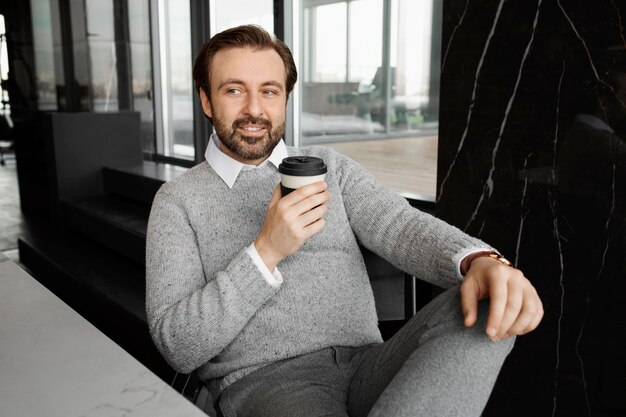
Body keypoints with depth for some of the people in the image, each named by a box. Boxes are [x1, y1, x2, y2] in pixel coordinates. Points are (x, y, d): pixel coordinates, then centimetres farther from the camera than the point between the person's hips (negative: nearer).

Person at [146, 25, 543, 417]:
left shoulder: (329, 166, 14)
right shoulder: (178, 200, 5)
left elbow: (398, 225, -4)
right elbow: (178, 346, -5)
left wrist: (480, 261, -26)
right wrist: (266, 252, -17)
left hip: (366, 363, 6)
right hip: (263, 380, -5)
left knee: (486, 310, -22)